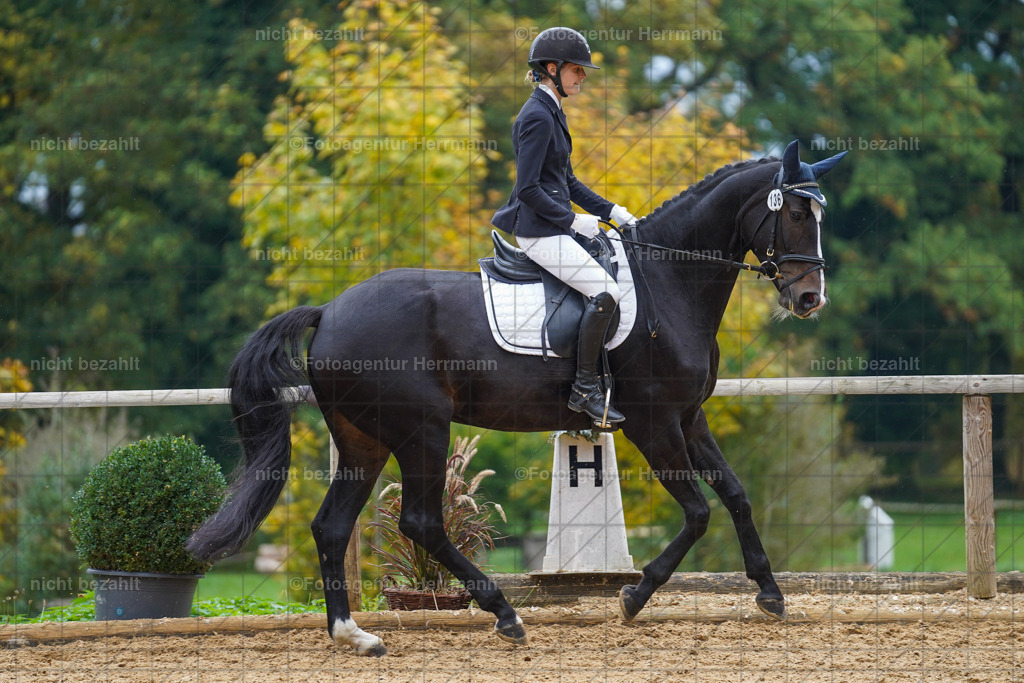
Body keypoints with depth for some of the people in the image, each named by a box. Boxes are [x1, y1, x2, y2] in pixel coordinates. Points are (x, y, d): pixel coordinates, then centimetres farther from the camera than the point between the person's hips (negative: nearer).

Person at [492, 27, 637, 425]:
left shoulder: (551, 113, 16)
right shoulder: (537, 117, -15)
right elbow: (529, 188, -20)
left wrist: (611, 211, 14)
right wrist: (573, 220, -17)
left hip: (555, 227, 11)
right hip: (540, 232, -11)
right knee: (605, 291, -22)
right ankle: (584, 390, -18)